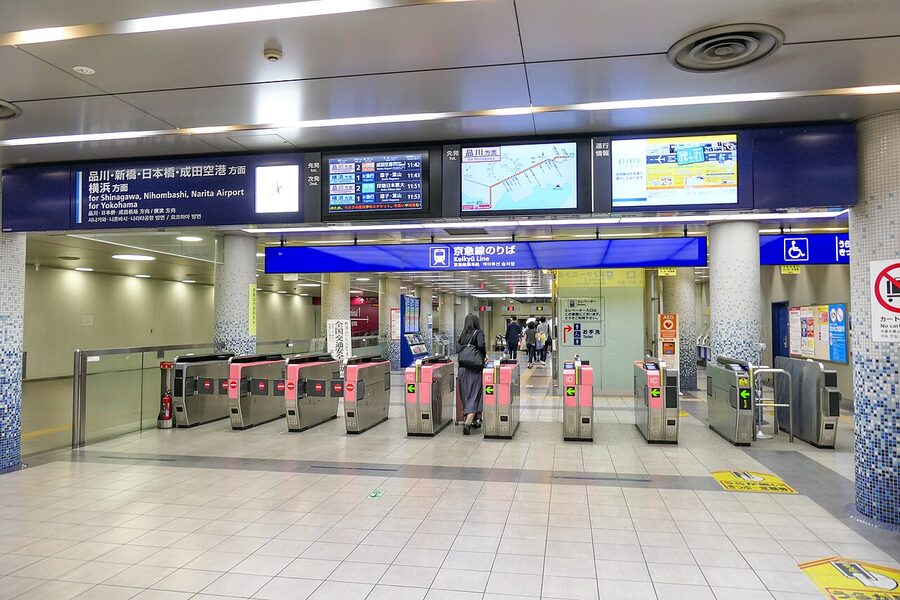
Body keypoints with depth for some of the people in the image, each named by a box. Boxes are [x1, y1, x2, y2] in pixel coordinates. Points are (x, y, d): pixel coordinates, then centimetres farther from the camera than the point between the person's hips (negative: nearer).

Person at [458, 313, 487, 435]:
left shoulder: (462, 335, 11)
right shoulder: (478, 333, -5)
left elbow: (460, 350, 14)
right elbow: (481, 345, -22)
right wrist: (485, 355, -5)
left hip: (462, 369, 5)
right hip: (475, 369, -5)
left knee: (465, 396, 12)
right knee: (474, 396, -3)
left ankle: (474, 420, 21)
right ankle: (468, 422, -16)